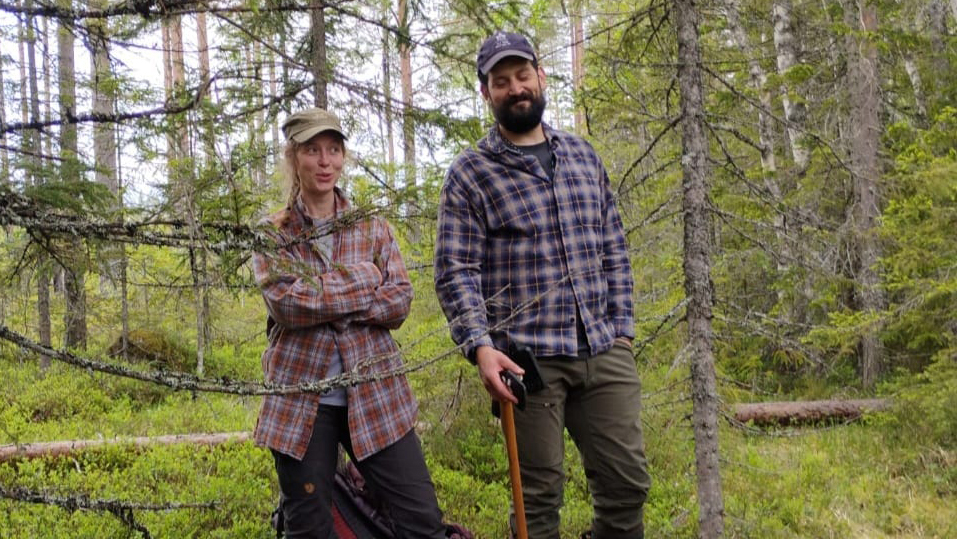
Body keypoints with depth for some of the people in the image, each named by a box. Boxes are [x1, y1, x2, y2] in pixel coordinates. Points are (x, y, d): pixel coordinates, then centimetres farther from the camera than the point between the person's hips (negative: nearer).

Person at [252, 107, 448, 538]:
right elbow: (285, 304, -13)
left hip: (375, 395, 1)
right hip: (301, 399, -1)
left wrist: (321, 298, -11)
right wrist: (360, 280, -10)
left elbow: (399, 301, -3)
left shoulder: (372, 227, 10)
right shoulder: (273, 233, 4)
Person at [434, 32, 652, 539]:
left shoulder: (583, 154, 14)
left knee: (627, 482, 6)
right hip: (528, 359, -4)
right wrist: (480, 347, -20)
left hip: (604, 354, 4)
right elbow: (455, 270, -8)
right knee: (539, 495, 3)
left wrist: (622, 328, 10)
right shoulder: (469, 173, -1)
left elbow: (613, 250, 17)